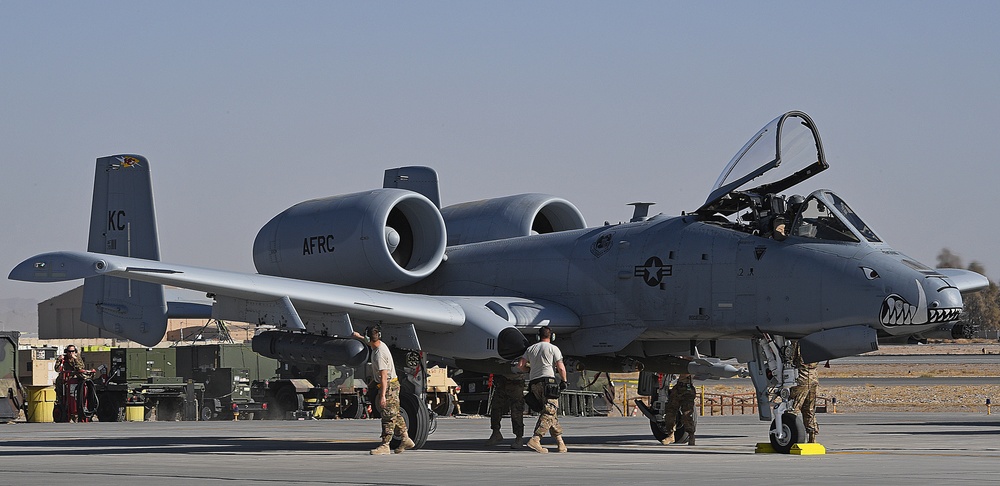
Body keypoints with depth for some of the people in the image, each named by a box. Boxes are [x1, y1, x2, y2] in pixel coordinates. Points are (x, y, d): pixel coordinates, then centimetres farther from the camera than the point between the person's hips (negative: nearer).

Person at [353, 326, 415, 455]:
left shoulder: (379, 354, -24)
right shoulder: (380, 344, 4)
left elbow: (384, 376, -26)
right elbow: (370, 343, 33)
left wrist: (383, 395, -26)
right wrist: (359, 336, 48)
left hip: (389, 386, -10)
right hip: (392, 385, 10)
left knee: (388, 415, -6)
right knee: (395, 414, 14)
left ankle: (385, 445, -4)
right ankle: (406, 439, 19)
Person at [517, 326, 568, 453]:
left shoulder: (531, 348, 16)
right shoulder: (553, 348, 3)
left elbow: (520, 365, 10)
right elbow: (561, 367, -5)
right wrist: (564, 381, 8)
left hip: (534, 383, 6)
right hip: (547, 380, -6)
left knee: (549, 411, 12)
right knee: (549, 412, -11)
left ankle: (560, 441, 12)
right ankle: (535, 439, -27)